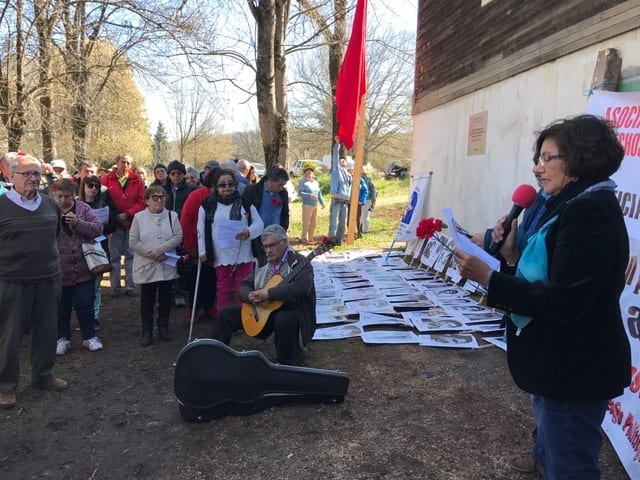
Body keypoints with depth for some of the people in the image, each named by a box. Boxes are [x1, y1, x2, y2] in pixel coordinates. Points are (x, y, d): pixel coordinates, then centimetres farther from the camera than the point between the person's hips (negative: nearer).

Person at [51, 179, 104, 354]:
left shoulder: (83, 208, 1)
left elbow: (98, 228, -8)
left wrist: (77, 223, -21)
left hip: (83, 269, 0)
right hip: (58, 270, 1)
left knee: (85, 305, 7)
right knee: (61, 307, 12)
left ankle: (89, 336, 23)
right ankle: (63, 338, 29)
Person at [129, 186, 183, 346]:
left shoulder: (172, 216, 4)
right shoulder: (139, 217, 0)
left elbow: (178, 237, -6)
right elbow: (133, 242, -5)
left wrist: (160, 249, -17)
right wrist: (151, 253, -14)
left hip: (167, 267, 2)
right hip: (146, 267, -1)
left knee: (165, 298, 10)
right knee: (147, 300, 6)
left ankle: (163, 327, 26)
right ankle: (147, 331, 17)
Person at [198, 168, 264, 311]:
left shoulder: (245, 203, 3)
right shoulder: (208, 205, 1)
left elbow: (259, 224, 3)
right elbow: (202, 230, 3)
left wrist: (249, 232, -18)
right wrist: (202, 251, -3)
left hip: (244, 255, 0)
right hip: (221, 256, 0)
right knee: (223, 289, 10)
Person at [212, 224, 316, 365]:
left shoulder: (299, 262, -13)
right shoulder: (261, 263, 7)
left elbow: (301, 287, -31)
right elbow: (244, 286, 8)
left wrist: (268, 293, -33)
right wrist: (250, 296, -18)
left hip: (292, 311, -6)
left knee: (283, 320, -39)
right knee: (226, 313, -1)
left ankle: (288, 361, -13)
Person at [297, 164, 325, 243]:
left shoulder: (315, 182, 17)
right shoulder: (303, 182, -4)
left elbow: (319, 193, 22)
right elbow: (300, 192, -14)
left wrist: (322, 203, 20)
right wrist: (309, 195, -24)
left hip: (315, 205, 7)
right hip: (307, 205, -7)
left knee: (313, 223, 10)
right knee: (306, 223, -7)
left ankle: (311, 238, 19)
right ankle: (304, 238, 1)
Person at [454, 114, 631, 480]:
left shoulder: (591, 212, -23)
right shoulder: (576, 205, 10)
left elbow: (563, 303, -28)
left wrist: (489, 278, -27)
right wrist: (514, 255, -3)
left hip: (575, 370, -10)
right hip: (562, 364, 10)